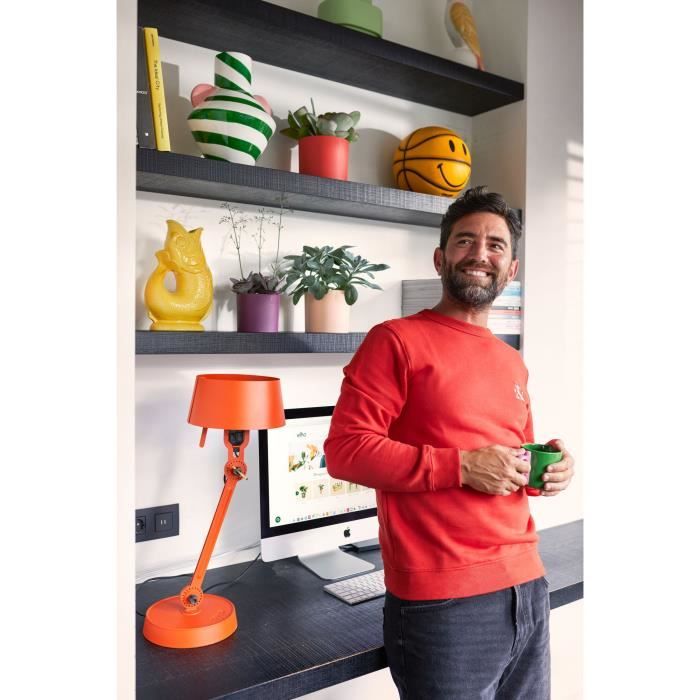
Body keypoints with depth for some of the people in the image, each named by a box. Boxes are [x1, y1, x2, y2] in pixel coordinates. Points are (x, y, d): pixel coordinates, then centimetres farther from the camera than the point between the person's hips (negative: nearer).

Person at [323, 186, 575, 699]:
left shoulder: (512, 362, 14)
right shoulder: (398, 341, -8)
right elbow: (345, 449, -15)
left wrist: (547, 468, 3)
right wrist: (460, 466, -20)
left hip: (527, 587, 7)